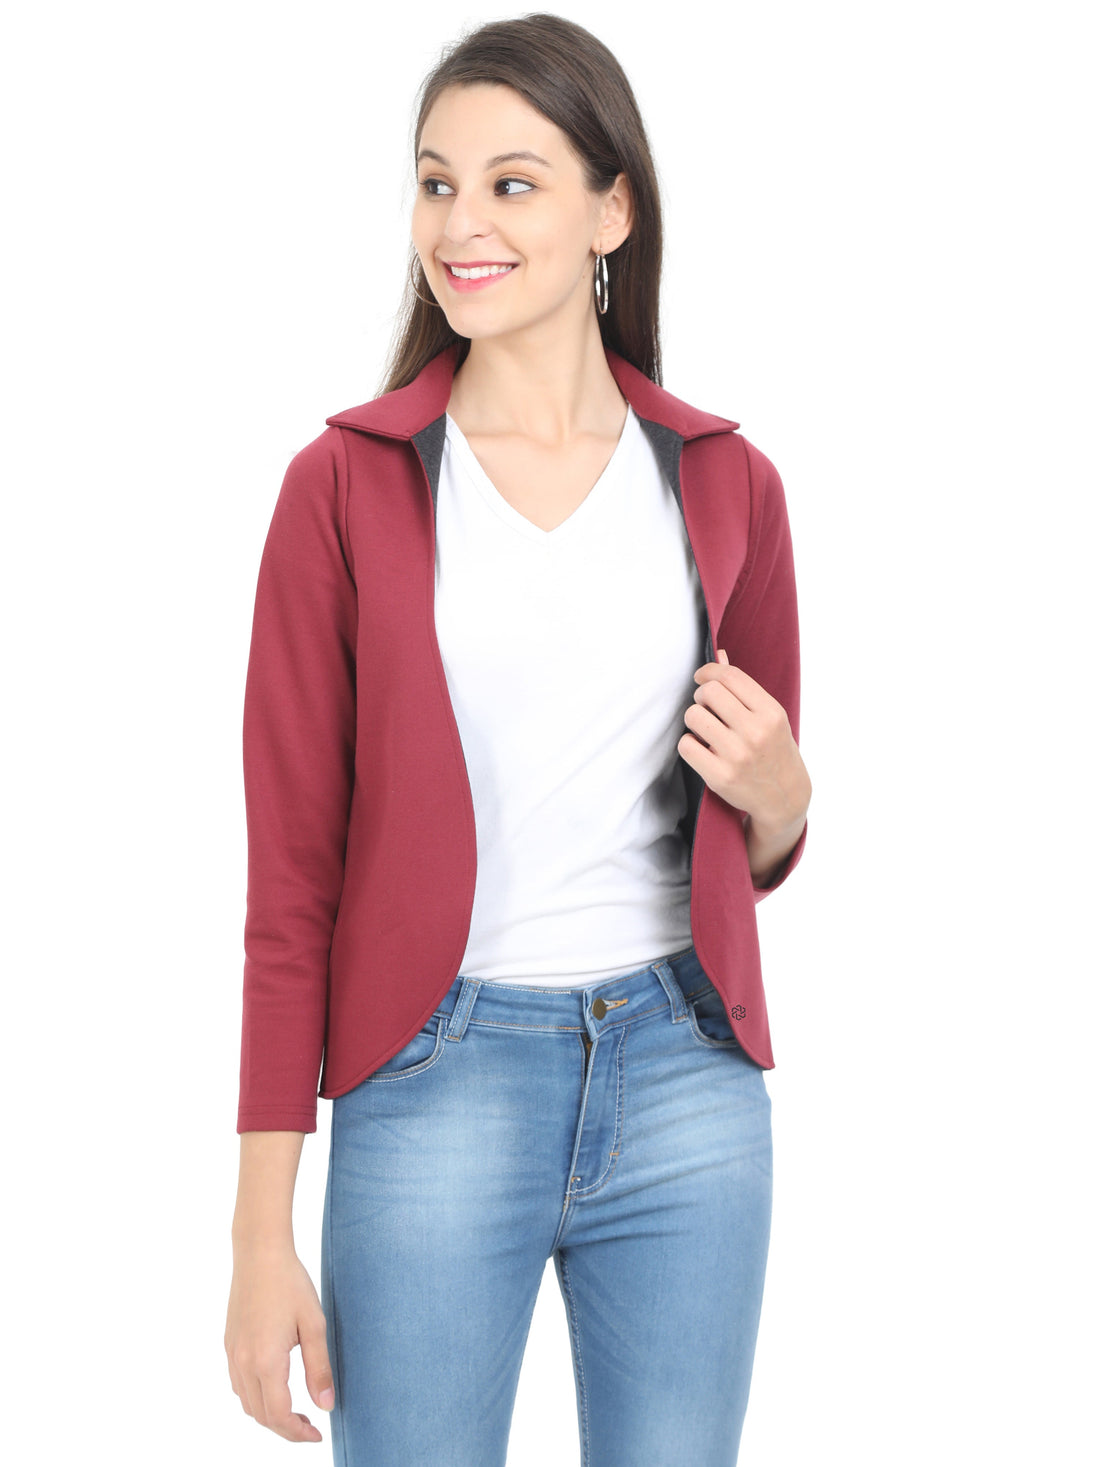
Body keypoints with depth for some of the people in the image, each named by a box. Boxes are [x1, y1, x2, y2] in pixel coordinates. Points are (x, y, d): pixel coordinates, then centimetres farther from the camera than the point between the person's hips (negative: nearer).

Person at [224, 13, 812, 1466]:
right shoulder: (347, 484, -2)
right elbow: (293, 870, -2)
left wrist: (779, 789, -9)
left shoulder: (727, 481, 5)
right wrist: (263, 1235, -4)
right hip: (437, 1085, -2)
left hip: (685, 1081, 3)